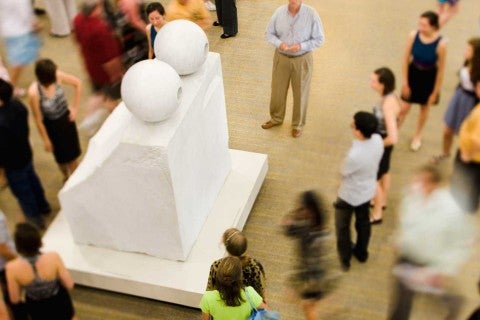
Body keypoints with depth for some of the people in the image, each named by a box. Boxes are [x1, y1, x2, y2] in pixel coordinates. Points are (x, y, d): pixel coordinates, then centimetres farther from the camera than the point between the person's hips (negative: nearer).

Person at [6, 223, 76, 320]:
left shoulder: (12, 267, -31)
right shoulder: (53, 257, -33)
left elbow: (15, 299, -16)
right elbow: (69, 285, -19)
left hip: (37, 308, 1)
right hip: (59, 302, -1)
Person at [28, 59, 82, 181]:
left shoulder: (58, 76, -25)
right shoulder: (34, 92, -33)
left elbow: (78, 83, -6)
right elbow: (38, 119, -20)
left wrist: (75, 107, -4)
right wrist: (46, 140, -9)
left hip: (67, 118, 3)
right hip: (51, 125, -3)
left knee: (73, 150, 24)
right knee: (61, 154, 21)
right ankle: (66, 176, 51)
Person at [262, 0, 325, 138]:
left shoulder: (311, 14, -17)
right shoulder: (279, 11, -10)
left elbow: (319, 39, -11)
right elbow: (269, 33, -1)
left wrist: (301, 46, -25)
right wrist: (279, 44, -20)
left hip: (302, 60, -2)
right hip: (281, 57, 3)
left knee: (300, 93, 11)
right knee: (277, 90, 17)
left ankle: (298, 124, 31)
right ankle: (276, 118, 41)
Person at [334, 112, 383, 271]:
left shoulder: (354, 155, -42)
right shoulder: (378, 140, -21)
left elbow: (344, 173, -21)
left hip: (349, 195, -6)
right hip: (368, 190, 6)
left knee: (342, 227, 21)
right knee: (363, 222, 30)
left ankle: (345, 260, 40)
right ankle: (361, 253, 52)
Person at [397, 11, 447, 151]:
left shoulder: (441, 44, -29)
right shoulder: (413, 36, -22)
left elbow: (441, 70, -17)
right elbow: (406, 59, -9)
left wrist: (435, 92, -9)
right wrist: (405, 82, -4)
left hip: (429, 77, -1)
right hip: (413, 74, 1)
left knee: (425, 107, 21)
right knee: (404, 108, 8)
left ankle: (417, 136, 45)